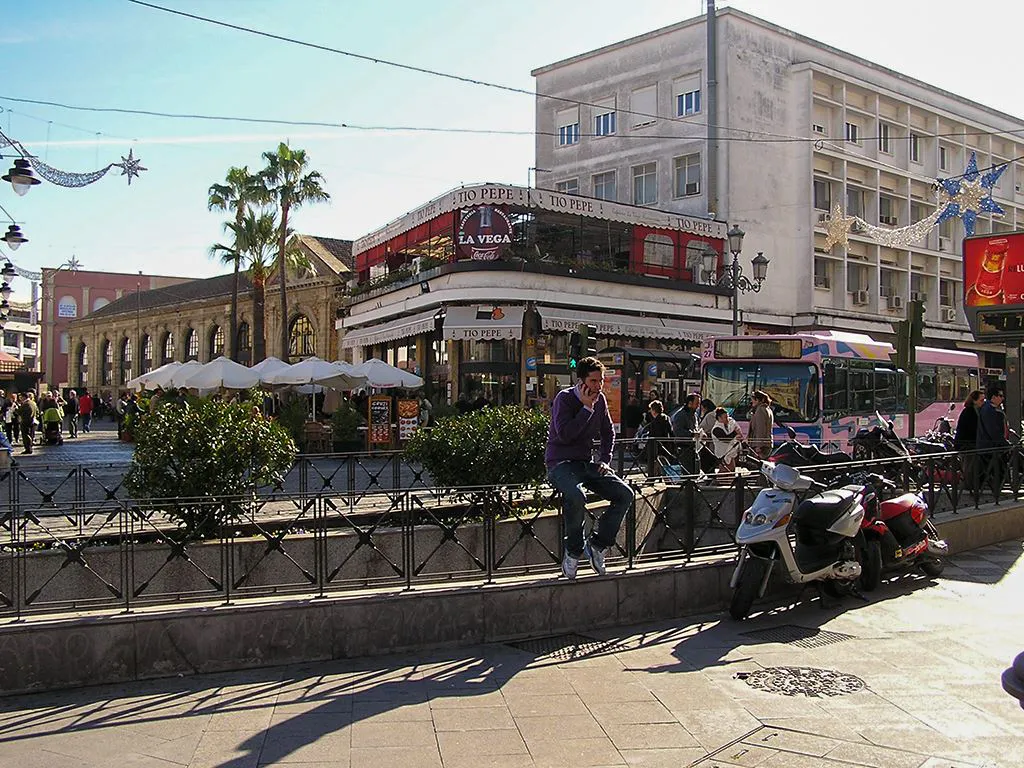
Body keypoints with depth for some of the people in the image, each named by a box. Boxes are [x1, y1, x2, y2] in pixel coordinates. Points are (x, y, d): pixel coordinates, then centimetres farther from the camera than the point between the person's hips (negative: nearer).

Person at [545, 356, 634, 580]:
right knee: (575, 497, -36)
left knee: (625, 495, -9)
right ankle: (573, 551, -14)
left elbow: (608, 432, 21)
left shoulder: (600, 399, 7)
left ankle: (596, 545, 0)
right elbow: (565, 435, -25)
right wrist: (586, 408, -22)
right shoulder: (564, 398, -12)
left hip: (586, 462, 7)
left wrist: (604, 460, 7)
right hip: (560, 462, -7)